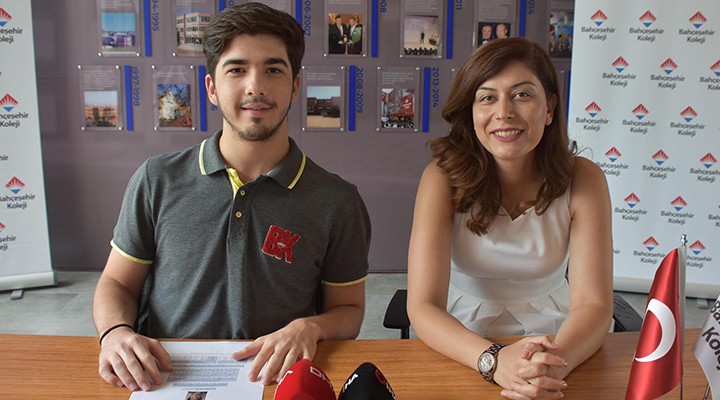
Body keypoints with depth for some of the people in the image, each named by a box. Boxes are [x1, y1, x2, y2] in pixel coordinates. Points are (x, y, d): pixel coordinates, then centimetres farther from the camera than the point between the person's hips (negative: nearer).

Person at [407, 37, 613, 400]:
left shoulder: (582, 180, -9)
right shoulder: (444, 179, -13)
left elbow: (593, 303, -14)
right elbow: (423, 306, -18)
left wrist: (556, 361, -34)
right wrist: (494, 359, -35)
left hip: (556, 344, 2)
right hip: (464, 353, -2)